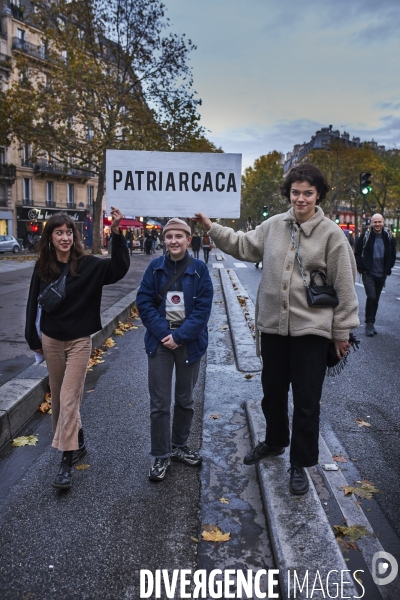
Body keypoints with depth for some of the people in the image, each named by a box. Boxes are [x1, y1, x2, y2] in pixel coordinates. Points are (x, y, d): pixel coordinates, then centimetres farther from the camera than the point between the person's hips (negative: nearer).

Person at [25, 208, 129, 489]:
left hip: (79, 341, -4)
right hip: (51, 340, 4)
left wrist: (116, 233, -38)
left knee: (68, 398, -6)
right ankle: (77, 441, 36)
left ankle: (67, 461, 2)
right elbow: (34, 304, 6)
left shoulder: (87, 264, -11)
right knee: (58, 398, 14)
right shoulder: (43, 267, -2)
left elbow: (119, 268, -27)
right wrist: (33, 338, 8)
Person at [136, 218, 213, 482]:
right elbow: (144, 301, -4)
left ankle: (179, 446, 33)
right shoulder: (155, 267, -1)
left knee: (185, 400, 14)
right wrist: (163, 333, -14)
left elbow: (203, 307, -8)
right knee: (159, 402, 2)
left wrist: (179, 336, -15)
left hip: (189, 341, 0)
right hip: (160, 339, 0)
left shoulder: (199, 269, -4)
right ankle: (161, 456, 16)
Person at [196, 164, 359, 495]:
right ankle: (275, 441, 46)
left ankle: (300, 463, 26)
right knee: (272, 390, 20)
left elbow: (344, 286, -7)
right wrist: (212, 228, 6)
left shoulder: (331, 234, -9)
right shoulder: (274, 225, 1)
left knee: (307, 400, 6)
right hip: (273, 325, 4)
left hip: (311, 330, -4)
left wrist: (342, 332, -5)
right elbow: (243, 244, 14)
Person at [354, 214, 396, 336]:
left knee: (375, 299, 11)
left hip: (381, 275, 3)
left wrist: (388, 269, 3)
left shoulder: (389, 237, 2)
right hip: (368, 273, -3)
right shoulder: (365, 236, -6)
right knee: (371, 297, -15)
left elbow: (393, 255, 11)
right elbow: (357, 253, 0)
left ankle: (370, 324, 22)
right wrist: (361, 268, -6)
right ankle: (369, 324, -4)